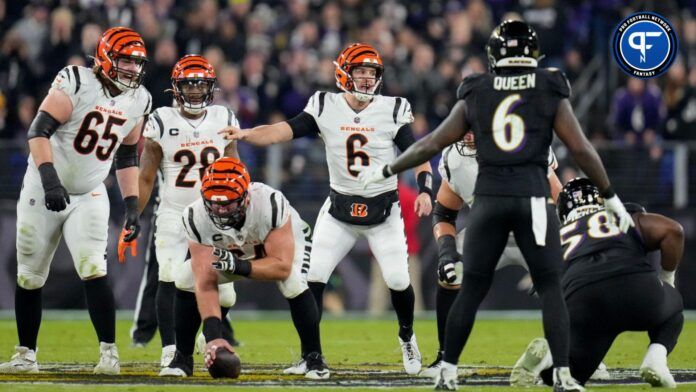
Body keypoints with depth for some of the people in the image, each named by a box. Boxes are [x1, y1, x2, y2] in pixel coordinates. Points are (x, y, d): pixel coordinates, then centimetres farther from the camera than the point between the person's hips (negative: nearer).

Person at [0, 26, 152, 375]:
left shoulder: (138, 101, 2)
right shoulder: (76, 82, -16)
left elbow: (127, 157, 12)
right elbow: (39, 130, -21)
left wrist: (132, 206, 5)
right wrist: (49, 179, -31)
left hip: (89, 196, 2)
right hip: (45, 190, -2)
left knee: (94, 271, -17)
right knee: (29, 278, 6)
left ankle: (108, 352, -13)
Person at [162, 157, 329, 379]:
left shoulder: (270, 204, -42)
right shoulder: (197, 218, -34)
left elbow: (282, 266, -40)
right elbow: (206, 284, -35)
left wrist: (240, 267, -56)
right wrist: (213, 335, -46)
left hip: (286, 240, -3)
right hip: (235, 251, 3)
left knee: (294, 284, -32)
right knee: (184, 281, -16)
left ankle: (313, 356, -11)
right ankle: (182, 358, 1)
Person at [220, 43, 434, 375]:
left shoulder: (392, 110, -8)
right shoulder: (325, 107, -6)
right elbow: (285, 131, -16)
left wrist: (424, 190, -22)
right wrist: (246, 134, -32)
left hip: (384, 209, -1)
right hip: (340, 208, 1)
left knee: (398, 280, -5)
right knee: (313, 277, -8)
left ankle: (407, 338, 24)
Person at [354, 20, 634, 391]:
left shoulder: (475, 94, 9)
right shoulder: (550, 92, 5)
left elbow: (431, 144, 12)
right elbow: (581, 149, 2)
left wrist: (386, 170, 24)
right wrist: (612, 198, 10)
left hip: (489, 197, 2)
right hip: (532, 197, -2)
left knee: (471, 289, 10)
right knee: (550, 288, 4)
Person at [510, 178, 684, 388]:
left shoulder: (557, 239, 33)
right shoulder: (627, 216, 28)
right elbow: (673, 231, 13)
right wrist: (667, 282, 26)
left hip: (582, 300, 1)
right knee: (673, 306, 34)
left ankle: (549, 353, -14)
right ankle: (656, 358, 6)